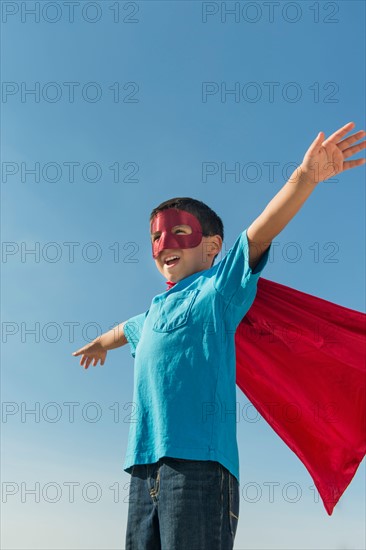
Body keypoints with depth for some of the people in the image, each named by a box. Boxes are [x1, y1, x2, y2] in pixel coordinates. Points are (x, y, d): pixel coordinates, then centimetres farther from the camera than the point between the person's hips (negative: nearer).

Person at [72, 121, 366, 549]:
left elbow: (261, 230, -12)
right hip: (146, 466, 7)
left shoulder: (219, 287, 4)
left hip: (199, 461, -7)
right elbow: (126, 330, 46)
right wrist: (99, 343, 67)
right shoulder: (155, 310, 24)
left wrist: (307, 175, -25)